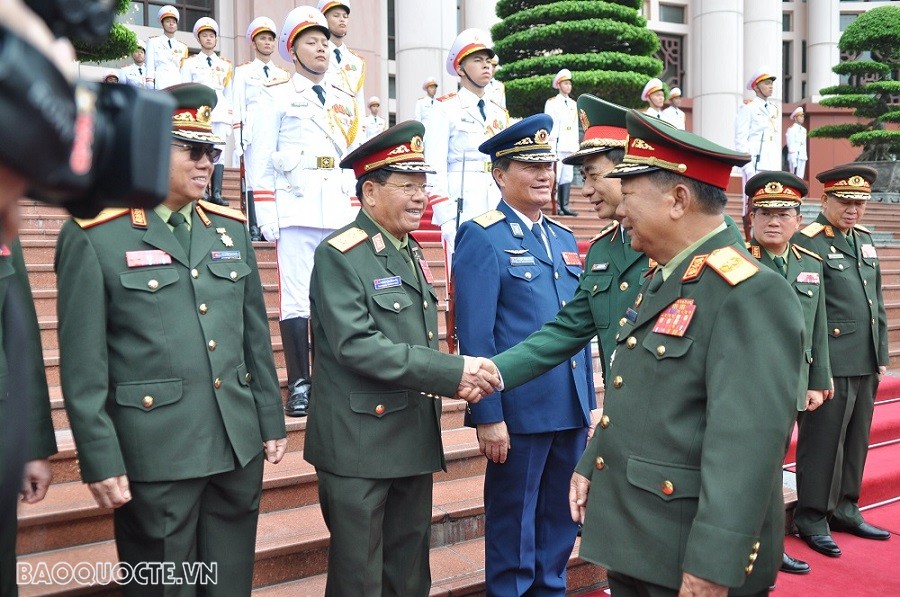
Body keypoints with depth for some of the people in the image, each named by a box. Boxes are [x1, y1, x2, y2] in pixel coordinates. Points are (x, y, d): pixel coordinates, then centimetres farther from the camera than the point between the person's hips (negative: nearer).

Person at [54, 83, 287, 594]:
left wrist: (271, 420, 11)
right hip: (156, 455, -5)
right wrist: (101, 460, -10)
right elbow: (83, 363, -9)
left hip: (240, 446, 5)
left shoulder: (230, 229, 9)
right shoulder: (94, 238, -7)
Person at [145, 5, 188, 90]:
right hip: (160, 86, -3)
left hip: (178, 86, 3)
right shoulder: (153, 42, 13)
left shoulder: (183, 47, 20)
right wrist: (150, 86, -4)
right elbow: (150, 67, 7)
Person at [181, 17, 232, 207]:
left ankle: (216, 193, -6)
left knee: (219, 152, -4)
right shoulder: (190, 63, 12)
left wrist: (231, 117, 13)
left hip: (220, 112, 3)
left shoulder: (225, 65, 19)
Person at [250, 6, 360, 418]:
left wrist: (356, 209, 14)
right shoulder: (277, 95, 5)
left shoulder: (343, 102, 20)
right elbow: (261, 157, 0)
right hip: (295, 208, -5)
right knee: (296, 297, -6)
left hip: (339, 212, 5)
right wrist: (265, 214, -8)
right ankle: (299, 386, -1)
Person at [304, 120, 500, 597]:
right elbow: (356, 345, -24)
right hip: (359, 442, -7)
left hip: (414, 440, 8)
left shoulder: (411, 254, 12)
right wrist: (452, 372, -24)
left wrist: (454, 379, -5)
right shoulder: (339, 256, -13)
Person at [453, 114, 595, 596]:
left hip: (571, 409, 7)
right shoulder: (481, 237, -9)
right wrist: (487, 416, -17)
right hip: (519, 411, -7)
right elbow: (475, 336, -14)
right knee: (514, 523, 9)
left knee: (561, 520, 18)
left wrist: (589, 402, 13)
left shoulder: (564, 239, 13)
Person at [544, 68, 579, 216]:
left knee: (568, 176, 4)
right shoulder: (551, 102, 2)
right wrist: (551, 145, -11)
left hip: (570, 146, 6)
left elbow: (576, 126, 20)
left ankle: (564, 206, 6)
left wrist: (576, 145, 13)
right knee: (555, 176, -9)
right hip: (557, 146, -6)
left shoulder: (573, 104, 19)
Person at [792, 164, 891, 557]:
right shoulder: (808, 242, -11)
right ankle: (812, 518, 14)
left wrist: (881, 355, 17)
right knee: (822, 442, 1)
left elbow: (876, 301, 19)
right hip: (829, 363, -8)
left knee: (856, 440, 15)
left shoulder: (865, 239, 14)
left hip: (866, 364, 8)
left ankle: (845, 509, 29)